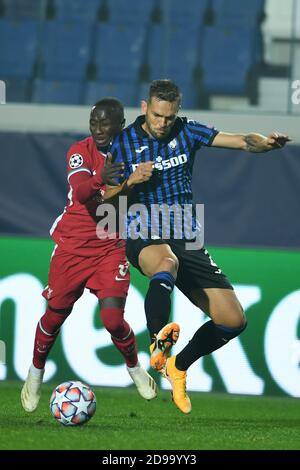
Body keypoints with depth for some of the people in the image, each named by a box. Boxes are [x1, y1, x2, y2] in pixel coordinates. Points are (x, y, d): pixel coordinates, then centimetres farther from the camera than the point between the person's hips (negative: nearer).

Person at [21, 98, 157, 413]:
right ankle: (35, 374, 30)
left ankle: (134, 368, 15)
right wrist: (100, 179, -49)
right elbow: (81, 192, -30)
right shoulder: (81, 151, -10)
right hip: (73, 243, -1)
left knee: (113, 319, -13)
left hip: (113, 247, 1)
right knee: (55, 314, 5)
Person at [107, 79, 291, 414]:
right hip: (143, 238, -4)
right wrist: (131, 182, -15)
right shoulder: (123, 142, 3)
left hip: (186, 239, 4)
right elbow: (105, 200, 5)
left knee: (234, 320, -3)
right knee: (166, 261, -43)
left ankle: (179, 367, 20)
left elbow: (242, 141, -3)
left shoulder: (187, 132, 7)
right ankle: (158, 344, -53)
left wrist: (266, 143, -25)